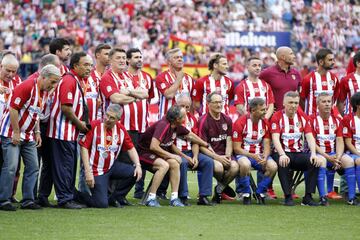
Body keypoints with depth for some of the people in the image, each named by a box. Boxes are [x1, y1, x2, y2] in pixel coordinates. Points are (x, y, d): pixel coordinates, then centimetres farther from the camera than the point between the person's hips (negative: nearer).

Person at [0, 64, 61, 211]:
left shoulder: (42, 91, 10)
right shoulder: (27, 87, -18)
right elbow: (13, 109, -21)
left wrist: (37, 132, 13)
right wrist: (16, 133, -19)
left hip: (28, 136, 9)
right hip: (12, 134, -9)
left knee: (33, 168, 6)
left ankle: (28, 200, 10)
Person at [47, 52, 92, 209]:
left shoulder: (76, 81, 17)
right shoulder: (69, 80, -16)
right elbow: (65, 107, -22)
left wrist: (82, 123, 11)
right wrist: (79, 124, -11)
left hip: (71, 132, 10)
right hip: (63, 131, -10)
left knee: (70, 166, 13)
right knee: (64, 166, -6)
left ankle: (68, 197, 18)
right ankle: (65, 199, -3)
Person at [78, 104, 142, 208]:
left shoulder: (121, 129, 1)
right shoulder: (94, 126, -14)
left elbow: (130, 148, 9)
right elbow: (84, 147, -14)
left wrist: (138, 165, -7)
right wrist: (88, 172, -18)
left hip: (112, 167, 5)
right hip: (96, 170, -5)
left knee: (135, 173, -15)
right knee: (102, 204, -16)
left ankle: (116, 198, 5)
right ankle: (81, 196, 15)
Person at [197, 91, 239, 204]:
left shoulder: (227, 120, 12)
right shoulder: (203, 121, -5)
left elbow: (229, 141, 12)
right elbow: (202, 146, -9)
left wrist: (227, 156, -9)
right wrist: (218, 157, -19)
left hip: (223, 155, 4)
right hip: (209, 155, -4)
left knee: (235, 166, -27)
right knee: (218, 167, -36)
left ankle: (219, 190, 0)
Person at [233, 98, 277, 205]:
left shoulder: (265, 122, 3)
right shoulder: (240, 123, -11)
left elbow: (266, 145, 3)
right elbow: (236, 148, -11)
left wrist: (264, 158, -19)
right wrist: (253, 156, -23)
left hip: (259, 155, 4)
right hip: (243, 154, -4)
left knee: (273, 167, -25)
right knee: (245, 164, -39)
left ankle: (260, 192, -4)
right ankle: (246, 194, -15)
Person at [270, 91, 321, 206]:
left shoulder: (302, 116, 9)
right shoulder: (277, 117, -3)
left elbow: (309, 136, 1)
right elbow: (275, 138, -14)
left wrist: (313, 153, -18)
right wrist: (282, 154, -32)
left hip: (299, 153, 4)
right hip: (283, 153, -4)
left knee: (314, 162, -25)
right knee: (283, 163, -37)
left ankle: (308, 197, -19)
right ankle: (288, 197, -26)